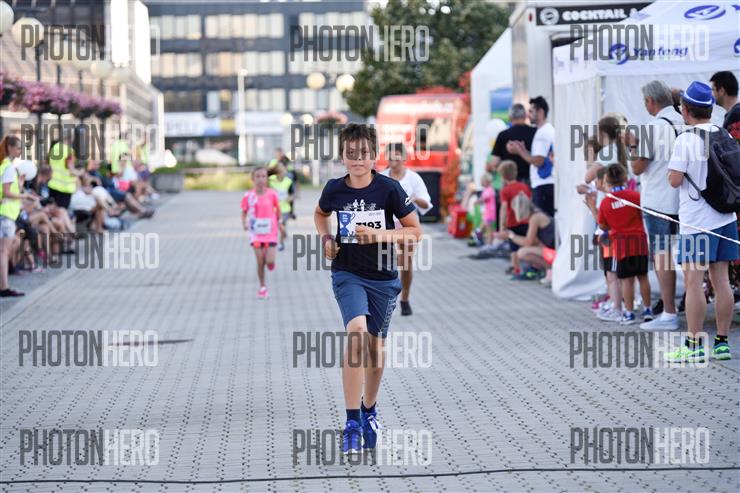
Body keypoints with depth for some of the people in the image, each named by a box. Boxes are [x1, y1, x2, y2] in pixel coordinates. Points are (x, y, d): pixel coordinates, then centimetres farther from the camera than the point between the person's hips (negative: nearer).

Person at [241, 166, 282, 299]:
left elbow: (277, 208, 10)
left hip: (270, 233, 0)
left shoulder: (272, 194, -6)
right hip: (256, 234, 0)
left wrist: (278, 222, 13)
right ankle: (262, 287, 17)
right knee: (260, 262, 0)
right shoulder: (248, 196, -7)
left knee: (270, 262, -10)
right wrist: (244, 223, -14)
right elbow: (244, 212, 3)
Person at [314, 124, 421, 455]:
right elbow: (320, 213, 20)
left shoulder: (389, 189, -10)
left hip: (383, 278, 1)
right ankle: (352, 423, -24)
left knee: (375, 346, 10)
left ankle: (369, 410, 38)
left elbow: (415, 231, -4)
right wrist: (326, 237, 0)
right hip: (347, 274, -1)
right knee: (357, 331, -25)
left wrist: (380, 234, -19)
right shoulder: (335, 189, -4)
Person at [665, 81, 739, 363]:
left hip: (696, 221, -6)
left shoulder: (685, 140, -13)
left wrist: (671, 170, 5)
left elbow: (675, 180, -15)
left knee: (693, 281, -4)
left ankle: (694, 346, -5)